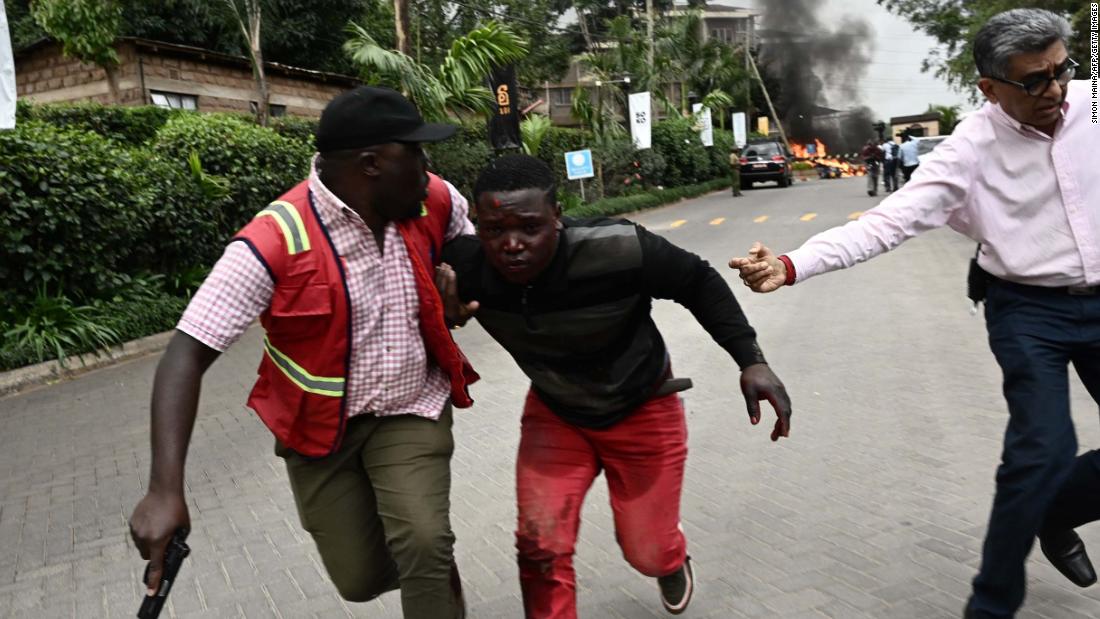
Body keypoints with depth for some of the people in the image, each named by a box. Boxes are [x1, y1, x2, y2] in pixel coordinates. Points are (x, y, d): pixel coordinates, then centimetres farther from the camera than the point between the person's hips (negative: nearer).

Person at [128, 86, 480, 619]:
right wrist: (165, 489, -35)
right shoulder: (275, 242, -25)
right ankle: (434, 568, 40)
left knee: (423, 546, -20)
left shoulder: (435, 202, -12)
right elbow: (186, 356, -26)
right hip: (319, 426, -1)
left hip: (410, 411, 2)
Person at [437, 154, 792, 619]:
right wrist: (443, 319, -28)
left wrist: (750, 360, -24)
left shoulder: (619, 251, -36)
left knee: (647, 554, 12)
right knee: (539, 546, -9)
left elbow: (699, 282, -18)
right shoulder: (463, 266, -27)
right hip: (553, 413, 2)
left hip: (642, 410, -2)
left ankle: (672, 561, 51)